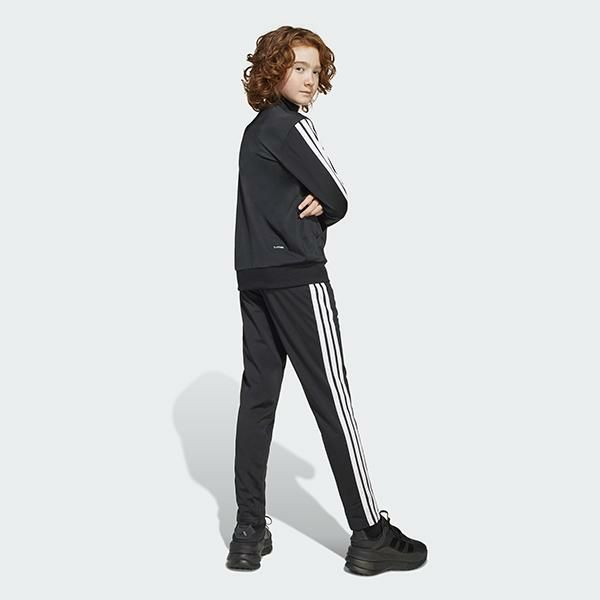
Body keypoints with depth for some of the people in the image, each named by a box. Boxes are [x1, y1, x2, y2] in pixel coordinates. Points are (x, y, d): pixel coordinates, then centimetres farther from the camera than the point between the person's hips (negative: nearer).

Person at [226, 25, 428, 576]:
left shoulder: (256, 129, 20)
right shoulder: (289, 125, -8)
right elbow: (339, 200, -7)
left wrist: (314, 203, -5)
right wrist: (321, 209, 13)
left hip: (255, 277, 9)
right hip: (297, 276, -9)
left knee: (257, 397, 6)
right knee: (332, 401, -6)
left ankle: (250, 532, 9)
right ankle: (371, 536, 1)